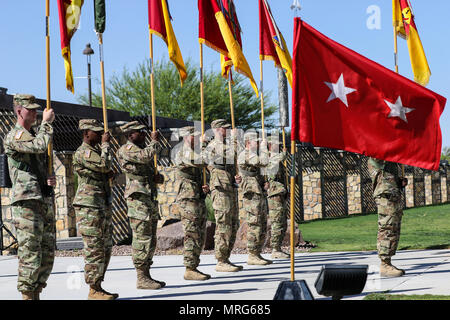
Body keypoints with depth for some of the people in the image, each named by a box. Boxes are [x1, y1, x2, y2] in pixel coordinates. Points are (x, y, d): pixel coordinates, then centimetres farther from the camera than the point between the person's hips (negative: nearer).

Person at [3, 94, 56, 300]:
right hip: (26, 201, -8)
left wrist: (51, 179, 7)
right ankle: (27, 295, -5)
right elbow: (39, 146, -23)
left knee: (48, 252, 8)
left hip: (45, 201, 9)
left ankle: (36, 292, 15)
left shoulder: (35, 135, 21)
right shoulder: (13, 137, -6)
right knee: (30, 252, -10)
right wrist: (47, 122, -10)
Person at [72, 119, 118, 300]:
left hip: (103, 206, 10)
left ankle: (98, 287, 17)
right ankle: (94, 291, -5)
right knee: (94, 249, -9)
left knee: (106, 248, 11)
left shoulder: (95, 150, 19)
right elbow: (105, 164, -24)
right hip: (89, 207, -10)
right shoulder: (83, 152, -12)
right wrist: (105, 144, -12)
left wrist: (108, 174, 9)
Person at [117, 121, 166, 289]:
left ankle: (146, 276, 15)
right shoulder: (126, 149, -8)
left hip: (150, 198, 10)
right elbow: (146, 156, -26)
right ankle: (141, 279, -8)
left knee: (150, 240, 10)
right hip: (138, 198, -10)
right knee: (142, 238, -10)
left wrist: (156, 176, 9)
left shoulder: (141, 148, 21)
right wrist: (155, 141, -8)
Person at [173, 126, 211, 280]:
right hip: (189, 200, -10)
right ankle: (190, 269, -10)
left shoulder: (194, 154, 20)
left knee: (200, 237, 10)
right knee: (192, 236, -11)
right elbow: (202, 161, -27)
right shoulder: (182, 153, -9)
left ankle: (194, 268, 15)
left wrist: (205, 188, 6)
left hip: (199, 200, 10)